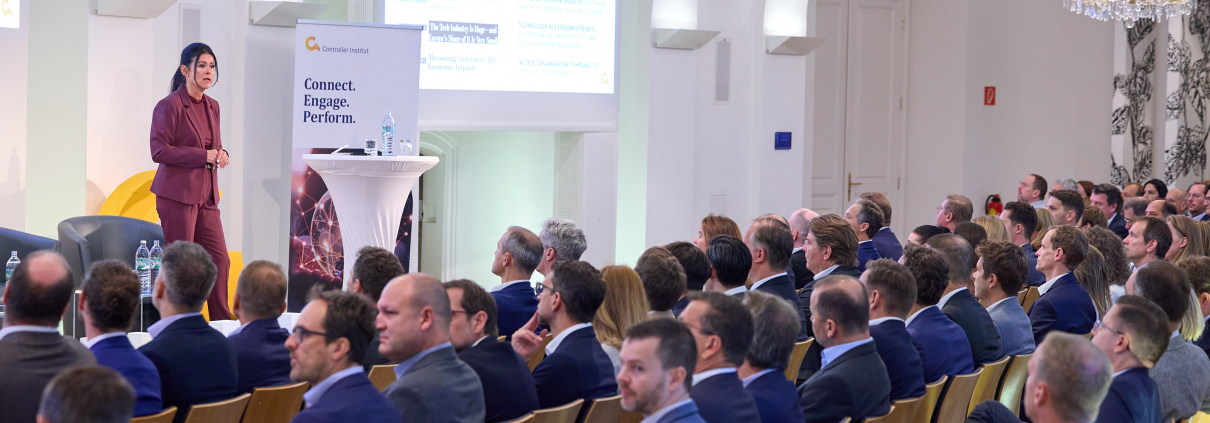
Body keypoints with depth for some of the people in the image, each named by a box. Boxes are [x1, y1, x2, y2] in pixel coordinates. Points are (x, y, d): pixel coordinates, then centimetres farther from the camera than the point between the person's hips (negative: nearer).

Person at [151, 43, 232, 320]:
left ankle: (223, 325, 11)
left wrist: (221, 154, 2)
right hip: (178, 194, -7)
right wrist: (204, 155, -17)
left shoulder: (212, 107, 15)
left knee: (219, 260, 4)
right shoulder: (169, 106, -9)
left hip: (206, 194, 7)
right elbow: (160, 151, -14)